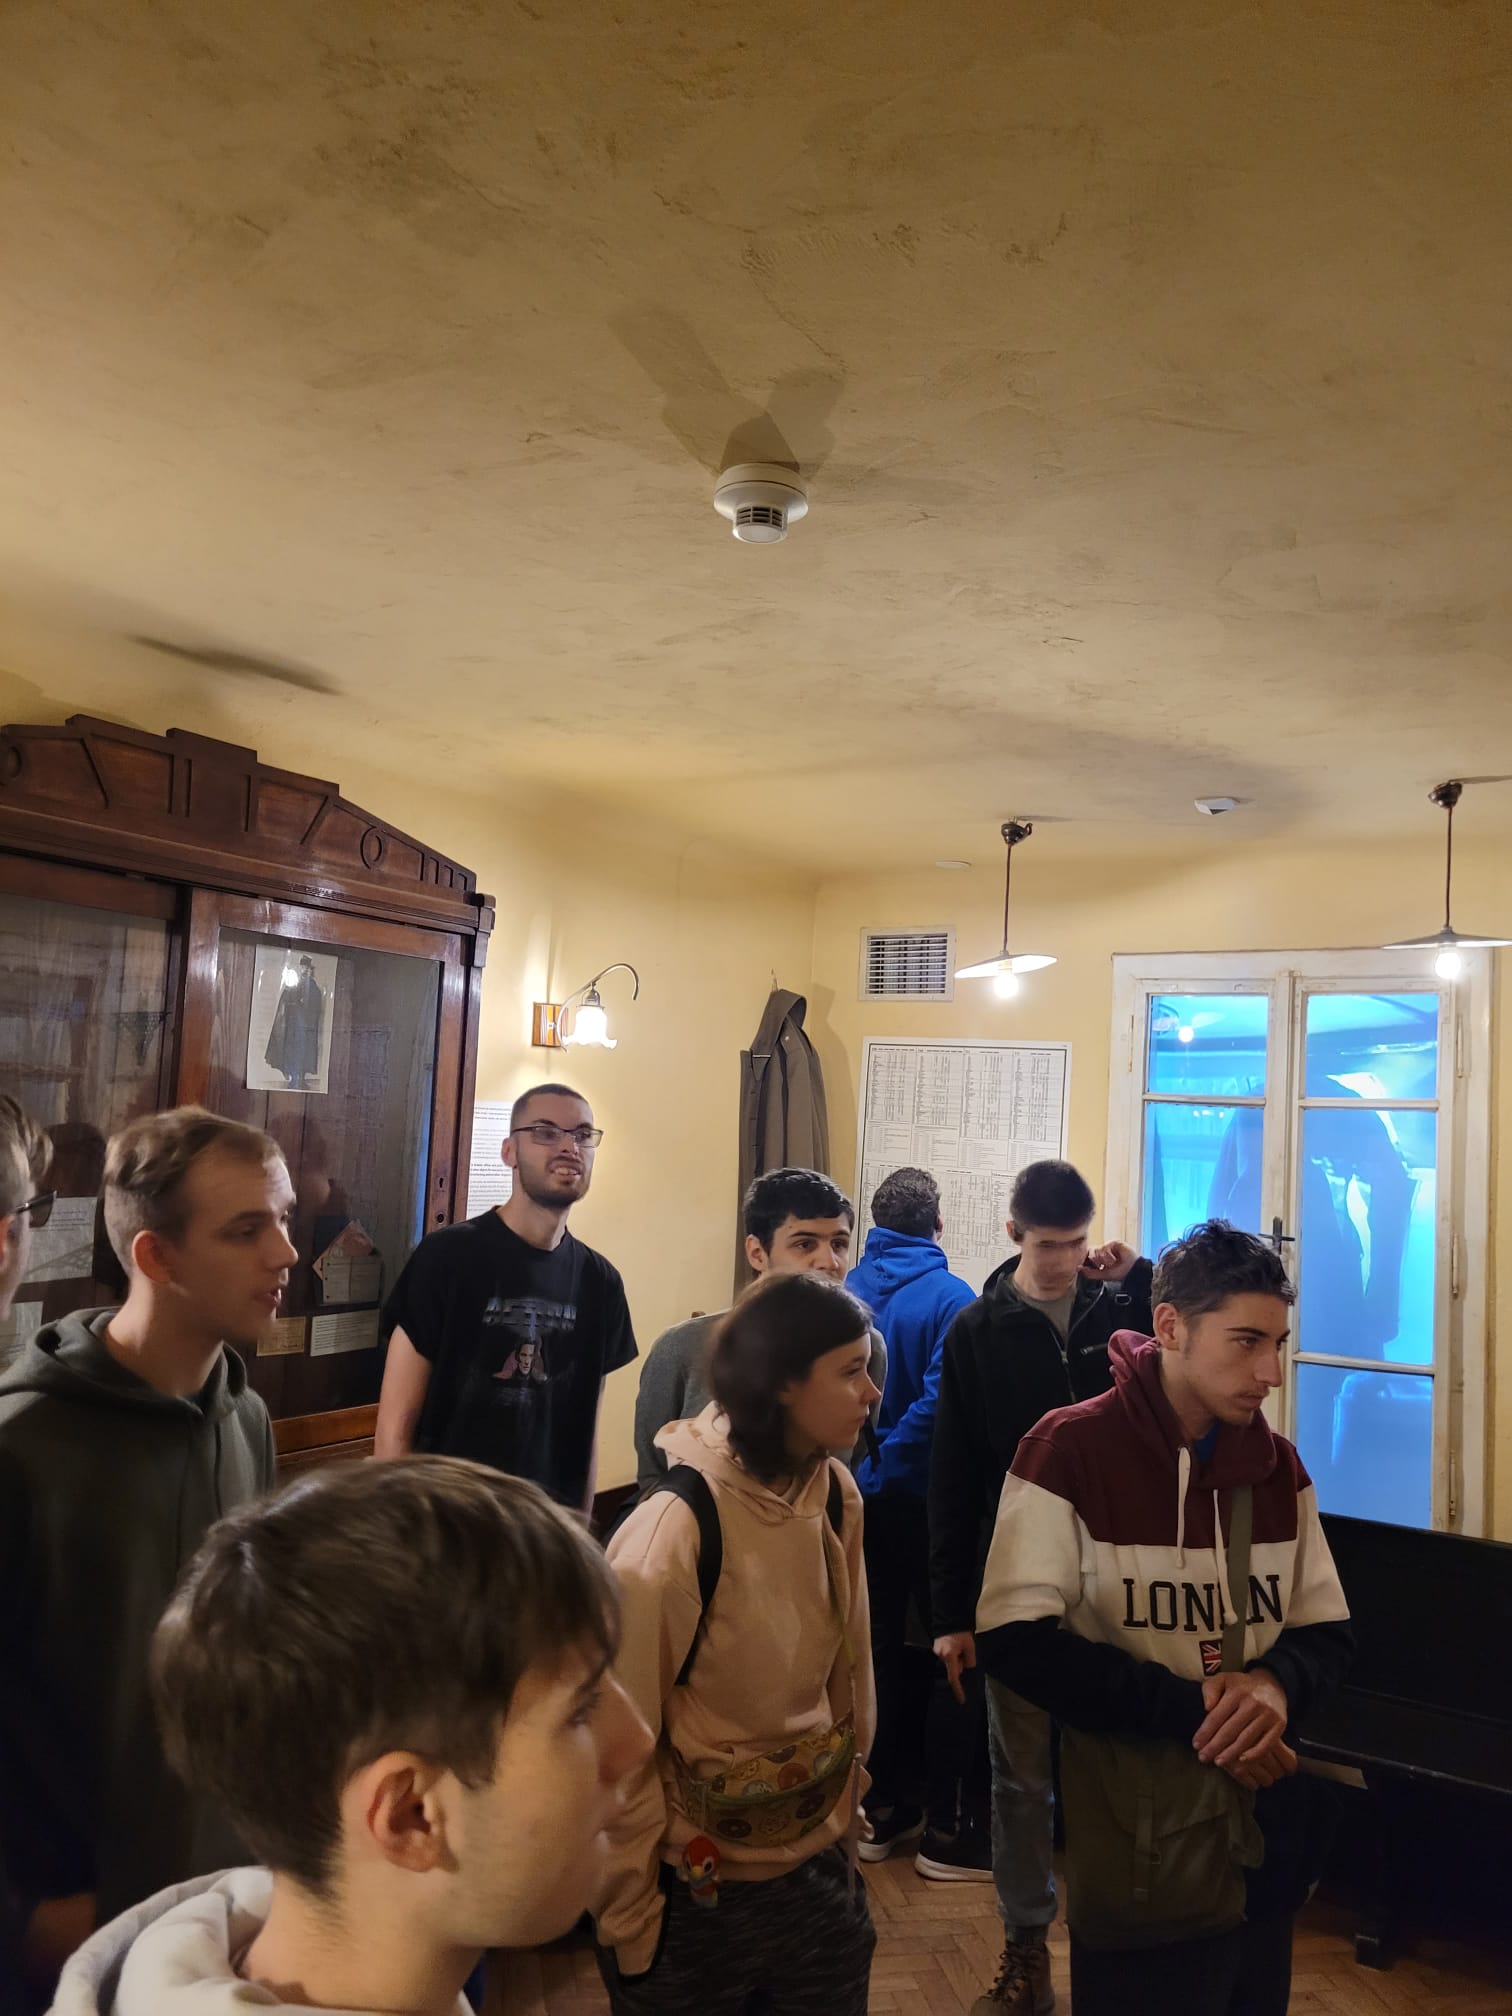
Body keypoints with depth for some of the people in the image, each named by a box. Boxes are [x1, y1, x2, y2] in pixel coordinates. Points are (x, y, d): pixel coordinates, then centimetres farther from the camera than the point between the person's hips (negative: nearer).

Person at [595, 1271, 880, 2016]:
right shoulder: (677, 1524, -24)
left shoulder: (837, 1495, -6)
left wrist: (844, 1804, 12)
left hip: (820, 1874, 5)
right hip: (699, 1897, -5)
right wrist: (633, 1919, -8)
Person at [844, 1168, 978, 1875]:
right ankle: (948, 1828, 13)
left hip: (859, 1500, 5)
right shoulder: (951, 1298, -15)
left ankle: (882, 1810, 25)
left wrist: (856, 1466, -1)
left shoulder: (845, 1292, -1)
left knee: (878, 1649, 16)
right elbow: (941, 1400, -25)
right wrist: (888, 1461, -15)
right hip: (927, 1499, -5)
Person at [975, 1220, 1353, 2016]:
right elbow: (1015, 1641, -18)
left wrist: (1278, 1682, -15)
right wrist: (1187, 1709, -22)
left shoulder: (1278, 1465, 2)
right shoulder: (1071, 1450, -15)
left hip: (1266, 1844, 5)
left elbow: (1327, 1631, 7)